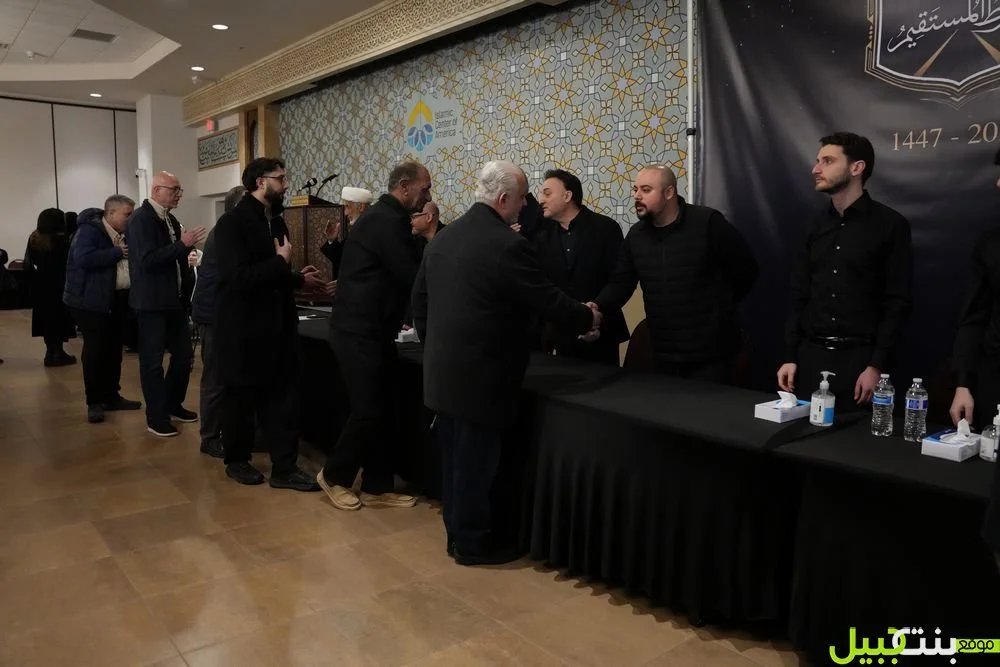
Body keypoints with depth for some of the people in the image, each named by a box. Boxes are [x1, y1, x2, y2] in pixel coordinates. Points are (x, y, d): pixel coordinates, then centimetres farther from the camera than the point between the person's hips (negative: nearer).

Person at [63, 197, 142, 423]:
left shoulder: (123, 234, 13)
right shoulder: (89, 230, -12)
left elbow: (126, 260, 14)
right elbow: (84, 259, -27)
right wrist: (117, 252, -21)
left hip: (117, 299, 8)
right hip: (91, 300, -8)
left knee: (114, 349, 11)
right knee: (95, 350, -5)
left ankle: (112, 396, 21)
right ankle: (94, 402, 4)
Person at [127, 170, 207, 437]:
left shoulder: (170, 219, 12)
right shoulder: (140, 219, -13)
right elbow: (147, 260, -24)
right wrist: (182, 244, -25)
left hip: (175, 300, 8)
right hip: (152, 302, -8)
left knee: (183, 354, 14)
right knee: (152, 361, 2)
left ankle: (173, 404, 31)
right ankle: (156, 417, 12)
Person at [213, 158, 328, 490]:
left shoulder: (276, 221, 12)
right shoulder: (232, 222, -12)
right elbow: (238, 277, -24)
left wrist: (298, 279, 5)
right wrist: (281, 262, -16)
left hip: (277, 326, 7)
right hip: (243, 328, -7)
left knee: (281, 397, 7)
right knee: (240, 397, 8)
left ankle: (284, 468, 13)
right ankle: (237, 461, 26)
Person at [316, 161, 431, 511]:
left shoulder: (384, 217, 15)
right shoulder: (387, 222, -18)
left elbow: (401, 272, 16)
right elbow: (413, 278, -20)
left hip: (369, 330, 10)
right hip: (360, 333, -10)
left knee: (380, 411, 11)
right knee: (368, 411, -2)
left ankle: (377, 487, 20)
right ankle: (334, 476, 19)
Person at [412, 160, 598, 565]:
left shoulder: (442, 237, 9)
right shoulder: (508, 245, -17)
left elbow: (419, 299, 14)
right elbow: (548, 301, -12)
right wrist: (587, 318, 6)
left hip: (442, 372, 8)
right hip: (480, 376, -8)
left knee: (455, 458, 17)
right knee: (476, 462, 5)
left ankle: (457, 533, 30)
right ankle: (473, 542, 19)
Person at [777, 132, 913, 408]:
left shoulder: (890, 225, -3)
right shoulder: (817, 225, 10)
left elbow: (898, 302, -7)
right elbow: (800, 296, 10)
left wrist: (877, 366, -13)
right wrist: (790, 357, 3)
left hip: (860, 357, -4)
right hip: (811, 354, 4)